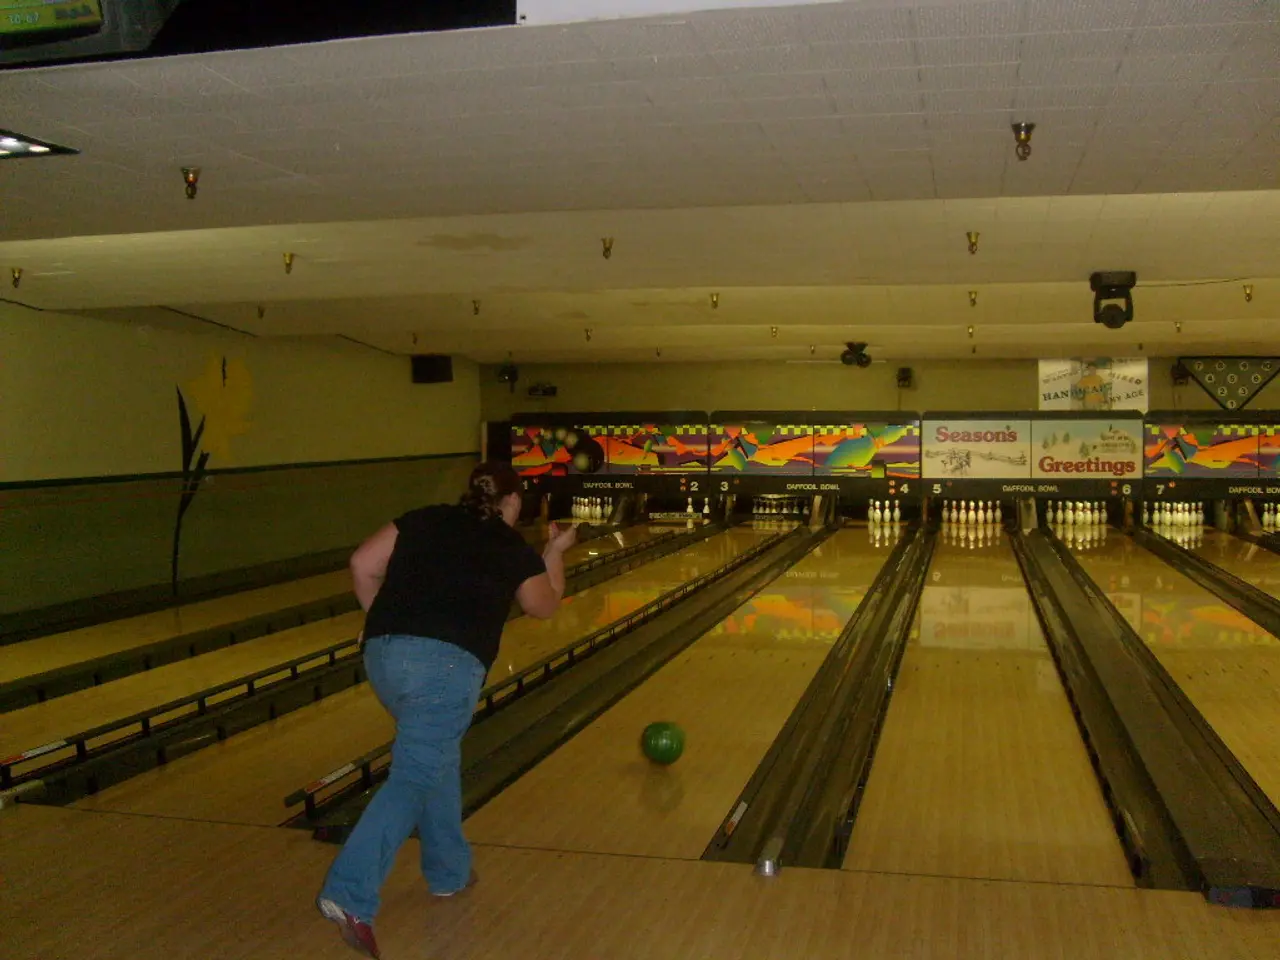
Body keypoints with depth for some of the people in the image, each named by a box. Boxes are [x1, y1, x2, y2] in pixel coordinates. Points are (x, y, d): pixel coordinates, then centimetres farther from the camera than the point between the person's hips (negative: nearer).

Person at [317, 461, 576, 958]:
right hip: (446, 664, -6)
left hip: (383, 657, 6)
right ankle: (349, 895, -20)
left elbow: (363, 565, 11)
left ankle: (448, 870, 34)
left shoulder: (425, 520, 18)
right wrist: (556, 552, 41)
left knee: (438, 756, 24)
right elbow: (544, 605, 27)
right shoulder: (513, 548, 11)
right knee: (414, 777, -7)